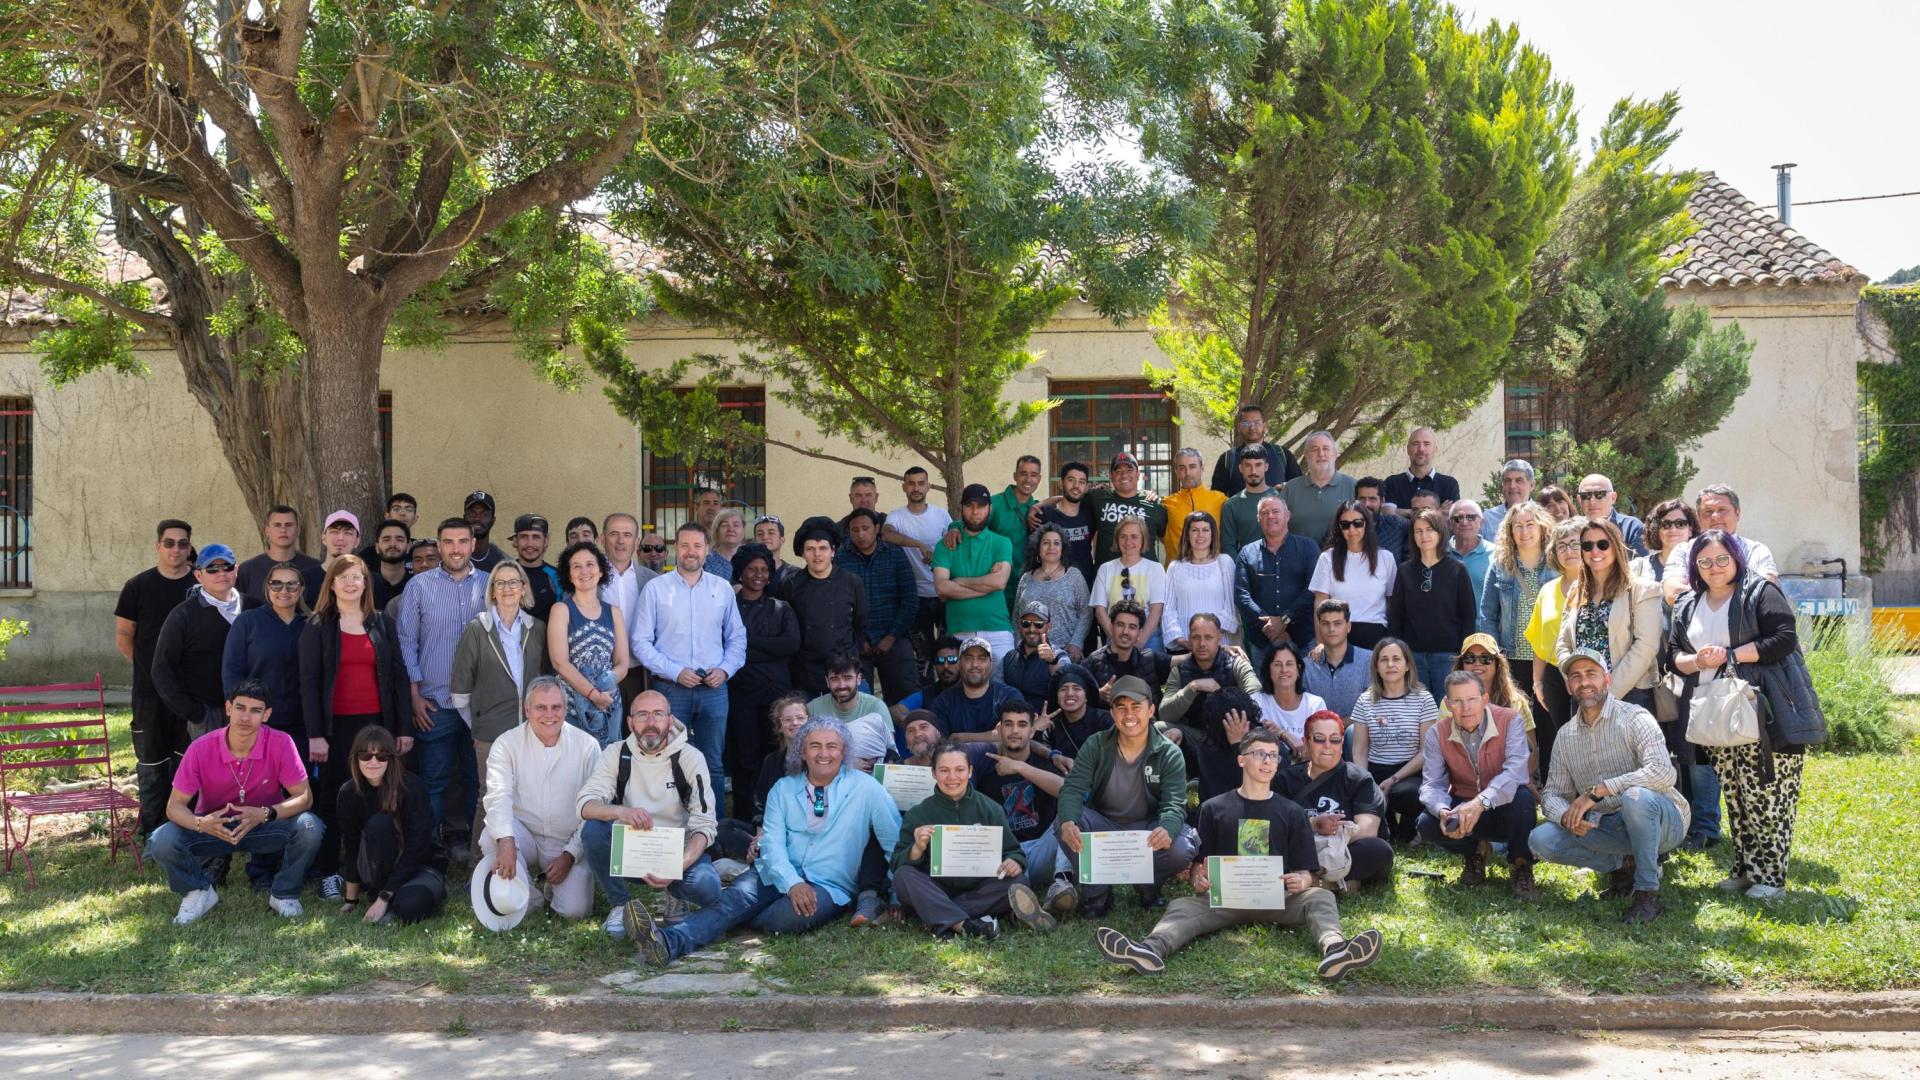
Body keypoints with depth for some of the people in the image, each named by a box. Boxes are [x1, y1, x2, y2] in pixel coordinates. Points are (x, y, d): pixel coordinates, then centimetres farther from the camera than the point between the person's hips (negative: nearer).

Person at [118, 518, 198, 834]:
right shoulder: (138, 586, 1)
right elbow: (123, 636, 6)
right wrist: (151, 666, 4)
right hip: (151, 692, -1)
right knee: (152, 762, 5)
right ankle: (152, 831, 13)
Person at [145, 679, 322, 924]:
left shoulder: (280, 743, -19)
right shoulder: (201, 748, -18)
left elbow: (304, 797, -16)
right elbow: (175, 805, -13)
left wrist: (265, 814, -34)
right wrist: (201, 823, -36)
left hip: (265, 826, 0)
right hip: (214, 827, 1)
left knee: (309, 827, -30)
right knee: (161, 842, -27)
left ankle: (284, 894, -2)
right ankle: (198, 892, 5)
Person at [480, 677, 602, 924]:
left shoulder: (587, 746, -2)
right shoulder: (506, 744, -4)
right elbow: (498, 797, -18)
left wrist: (570, 855, -11)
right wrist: (506, 842, -36)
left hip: (569, 844, 0)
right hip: (524, 836, 0)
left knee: (575, 910, -20)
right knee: (492, 836, -33)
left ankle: (551, 885, 17)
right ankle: (529, 898, -7)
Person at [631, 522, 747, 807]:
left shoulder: (722, 588, 8)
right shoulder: (655, 588, 0)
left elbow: (737, 637, 13)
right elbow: (640, 641, -3)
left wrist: (725, 669, -4)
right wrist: (675, 672, -11)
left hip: (714, 689, 2)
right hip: (671, 688, -2)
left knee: (713, 764, 7)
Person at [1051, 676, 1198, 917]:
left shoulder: (1169, 754, -10)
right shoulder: (1096, 746, -6)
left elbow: (1175, 804, -20)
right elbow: (1072, 789, -16)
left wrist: (1167, 830, -46)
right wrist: (1068, 822, -41)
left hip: (1147, 830, -1)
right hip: (1102, 828, 1)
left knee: (1181, 848, -32)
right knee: (1063, 823, -29)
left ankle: (1148, 887, 3)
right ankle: (1095, 894, -9)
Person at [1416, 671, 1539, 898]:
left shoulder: (1509, 721, -18)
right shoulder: (1436, 734, -8)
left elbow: (1515, 772, -33)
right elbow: (1432, 784, -15)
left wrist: (1481, 803, -49)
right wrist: (1443, 811, -40)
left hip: (1504, 809, -3)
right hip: (1463, 806, 3)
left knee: (1522, 796, -36)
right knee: (1427, 824, -26)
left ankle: (1521, 866, -11)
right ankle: (1475, 851, 8)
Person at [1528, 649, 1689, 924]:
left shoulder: (1634, 718, -11)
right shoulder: (1565, 736, 7)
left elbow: (1663, 773, -27)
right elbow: (1552, 793, 7)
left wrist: (1596, 791, -30)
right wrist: (1566, 816, -18)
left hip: (1660, 819, -5)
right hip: (1605, 827, 5)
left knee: (1635, 796, -39)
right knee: (1540, 840, -16)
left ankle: (1648, 891, -20)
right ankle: (1624, 865, 4)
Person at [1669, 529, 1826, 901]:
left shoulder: (1760, 593, -2)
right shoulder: (1687, 607, 15)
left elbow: (1783, 639, -13)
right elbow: (1676, 655, 14)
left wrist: (1730, 655, -15)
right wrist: (1698, 661, -8)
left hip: (1763, 715, -5)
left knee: (1765, 797, -6)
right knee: (1735, 798, 8)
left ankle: (1770, 876, 0)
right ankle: (1744, 869, 17)